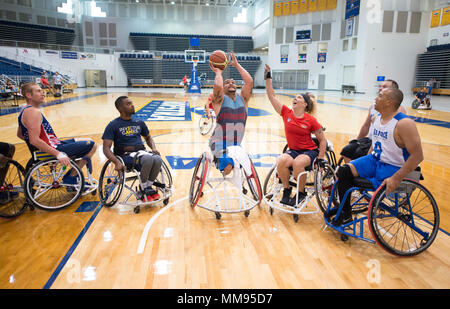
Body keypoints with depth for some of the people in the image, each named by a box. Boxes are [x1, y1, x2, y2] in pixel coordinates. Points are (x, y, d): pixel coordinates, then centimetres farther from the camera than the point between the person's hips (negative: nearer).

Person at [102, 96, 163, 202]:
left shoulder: (139, 123, 17)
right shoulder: (113, 125, 1)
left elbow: (148, 137, 31)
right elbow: (106, 148, -6)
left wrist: (154, 148, 8)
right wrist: (117, 162, -24)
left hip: (141, 151, 5)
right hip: (126, 155, -4)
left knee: (158, 160, -29)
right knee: (148, 159, -35)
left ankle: (148, 187, -5)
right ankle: (143, 189, -10)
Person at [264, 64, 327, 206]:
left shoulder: (311, 120, -9)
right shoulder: (287, 113, -2)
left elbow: (322, 139, -1)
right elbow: (271, 96, -4)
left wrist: (320, 158, -7)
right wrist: (268, 78, -9)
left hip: (309, 151, -3)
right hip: (293, 150, 3)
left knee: (297, 163, -34)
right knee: (281, 161, -30)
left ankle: (301, 193, -8)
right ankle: (286, 189, -6)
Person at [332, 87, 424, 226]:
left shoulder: (404, 124, -19)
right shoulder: (377, 118, 6)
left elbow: (418, 156, -21)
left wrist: (396, 178, -26)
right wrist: (365, 163, 12)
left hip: (393, 167, -7)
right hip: (375, 160, 7)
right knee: (344, 171, -11)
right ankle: (345, 213, 0)